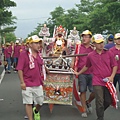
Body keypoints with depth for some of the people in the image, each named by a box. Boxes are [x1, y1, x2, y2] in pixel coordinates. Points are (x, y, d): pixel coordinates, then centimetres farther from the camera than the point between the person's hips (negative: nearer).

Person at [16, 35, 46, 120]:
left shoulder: (39, 55, 8)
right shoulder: (24, 54, -12)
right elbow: (20, 69, -13)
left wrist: (41, 80, 19)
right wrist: (22, 82, -17)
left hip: (38, 84, 6)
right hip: (27, 85, -6)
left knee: (40, 102, 15)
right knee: (29, 103, 3)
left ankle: (36, 111, 47)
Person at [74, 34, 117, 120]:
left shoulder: (108, 53, 2)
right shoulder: (90, 55, 2)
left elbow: (115, 65, 5)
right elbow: (86, 66, 19)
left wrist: (112, 76, -7)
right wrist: (79, 73, 25)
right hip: (97, 82, -2)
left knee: (108, 101, 10)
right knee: (100, 102, -2)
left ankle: (100, 112, 37)